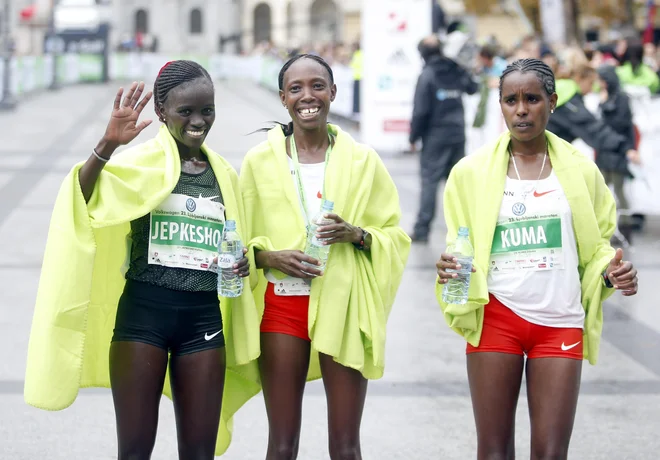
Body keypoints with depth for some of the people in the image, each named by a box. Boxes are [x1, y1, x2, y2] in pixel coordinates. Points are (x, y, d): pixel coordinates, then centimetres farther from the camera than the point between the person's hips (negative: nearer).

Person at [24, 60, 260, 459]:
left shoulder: (225, 174, 11)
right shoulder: (141, 162, -4)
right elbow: (81, 200, -21)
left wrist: (243, 263, 2)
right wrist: (108, 145, -34)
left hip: (204, 318, 4)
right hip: (144, 311, -4)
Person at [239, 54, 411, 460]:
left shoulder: (363, 160, 4)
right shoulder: (260, 160, 4)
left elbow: (396, 237, 7)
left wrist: (357, 235, -12)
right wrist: (270, 257, -12)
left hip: (343, 307, 0)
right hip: (282, 305, 0)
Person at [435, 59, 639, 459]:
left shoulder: (581, 171, 6)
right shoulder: (472, 171, 3)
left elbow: (595, 246, 13)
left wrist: (610, 272, -8)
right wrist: (450, 270, -13)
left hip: (560, 322, 0)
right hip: (495, 317, 0)